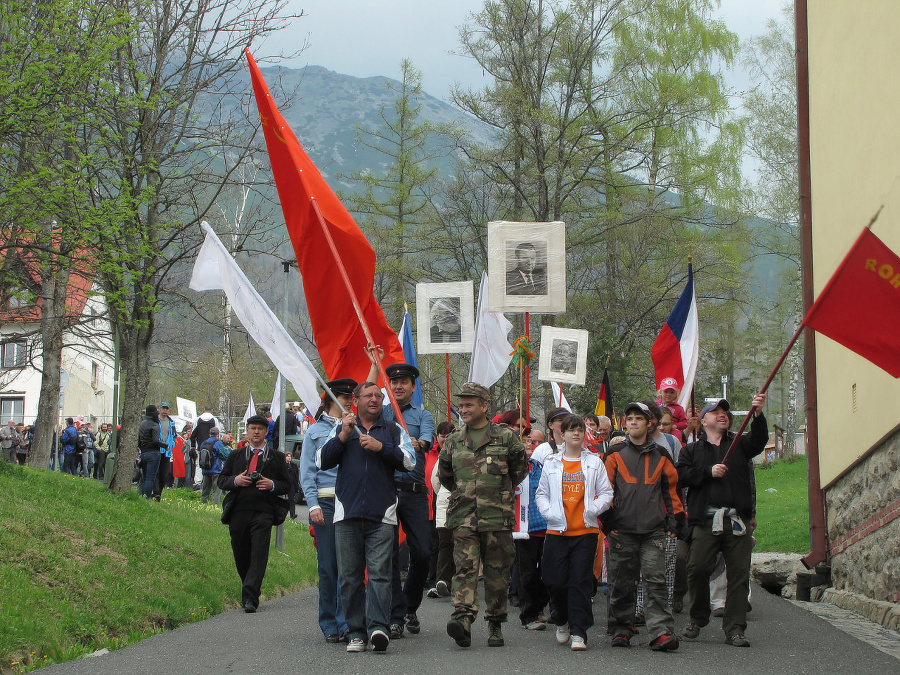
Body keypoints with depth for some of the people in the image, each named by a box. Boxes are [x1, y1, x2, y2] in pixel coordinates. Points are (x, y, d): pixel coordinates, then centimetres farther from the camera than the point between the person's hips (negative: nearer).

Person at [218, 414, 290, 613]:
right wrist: (235, 481, -5)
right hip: (238, 512, 3)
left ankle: (250, 598, -20)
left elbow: (287, 485, 11)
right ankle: (249, 594, 24)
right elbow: (221, 480, 15)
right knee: (241, 557, 7)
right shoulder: (235, 456, 18)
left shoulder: (276, 458, 12)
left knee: (259, 555, -14)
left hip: (263, 512, -3)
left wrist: (272, 485, -9)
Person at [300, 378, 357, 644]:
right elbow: (307, 471, 7)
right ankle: (329, 625, 10)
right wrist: (313, 503, -5)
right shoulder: (315, 431, 12)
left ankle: (346, 624, -7)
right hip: (325, 502, -1)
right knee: (327, 565, 0)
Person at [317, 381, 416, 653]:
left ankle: (378, 627, -19)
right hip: (347, 513, 1)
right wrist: (344, 435, -4)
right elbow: (322, 461, 6)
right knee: (350, 576, 0)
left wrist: (380, 447, -8)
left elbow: (409, 461, 2)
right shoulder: (341, 428, 17)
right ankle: (357, 632, 3)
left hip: (381, 515, -1)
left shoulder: (393, 430, 15)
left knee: (379, 572, -12)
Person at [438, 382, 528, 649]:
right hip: (463, 517, 1)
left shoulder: (506, 437, 3)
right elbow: (444, 475, 26)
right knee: (465, 567, -14)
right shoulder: (453, 442, 12)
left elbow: (520, 469, 14)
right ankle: (463, 619, -26)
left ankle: (495, 624, 16)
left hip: (497, 517, -1)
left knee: (497, 572, 5)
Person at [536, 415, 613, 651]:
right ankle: (562, 622, 26)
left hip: (585, 531, -1)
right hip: (557, 531, 1)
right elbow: (541, 494, 11)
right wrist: (549, 512, -7)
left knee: (580, 582, -5)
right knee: (556, 580, 1)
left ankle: (579, 632, -2)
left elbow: (606, 493, 5)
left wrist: (594, 508, -13)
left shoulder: (594, 462, 6)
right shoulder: (551, 463, 9)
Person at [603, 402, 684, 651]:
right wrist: (607, 521, -1)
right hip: (622, 530, 0)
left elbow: (671, 489, 17)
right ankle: (621, 630, 16)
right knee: (622, 582, 5)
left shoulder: (660, 456, 12)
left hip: (654, 530, 0)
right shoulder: (615, 455, 8)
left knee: (655, 580, -8)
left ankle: (661, 632, -14)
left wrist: (674, 520, 10)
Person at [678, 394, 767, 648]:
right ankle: (697, 619, 14)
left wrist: (758, 414, -18)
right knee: (697, 569, -6)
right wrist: (709, 472, -10)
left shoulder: (739, 444, 19)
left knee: (739, 574, -3)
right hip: (705, 520, -1)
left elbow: (759, 440, -2)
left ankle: (734, 628, 1)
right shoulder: (691, 450, 18)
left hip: (737, 520, 1)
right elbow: (682, 475, 2)